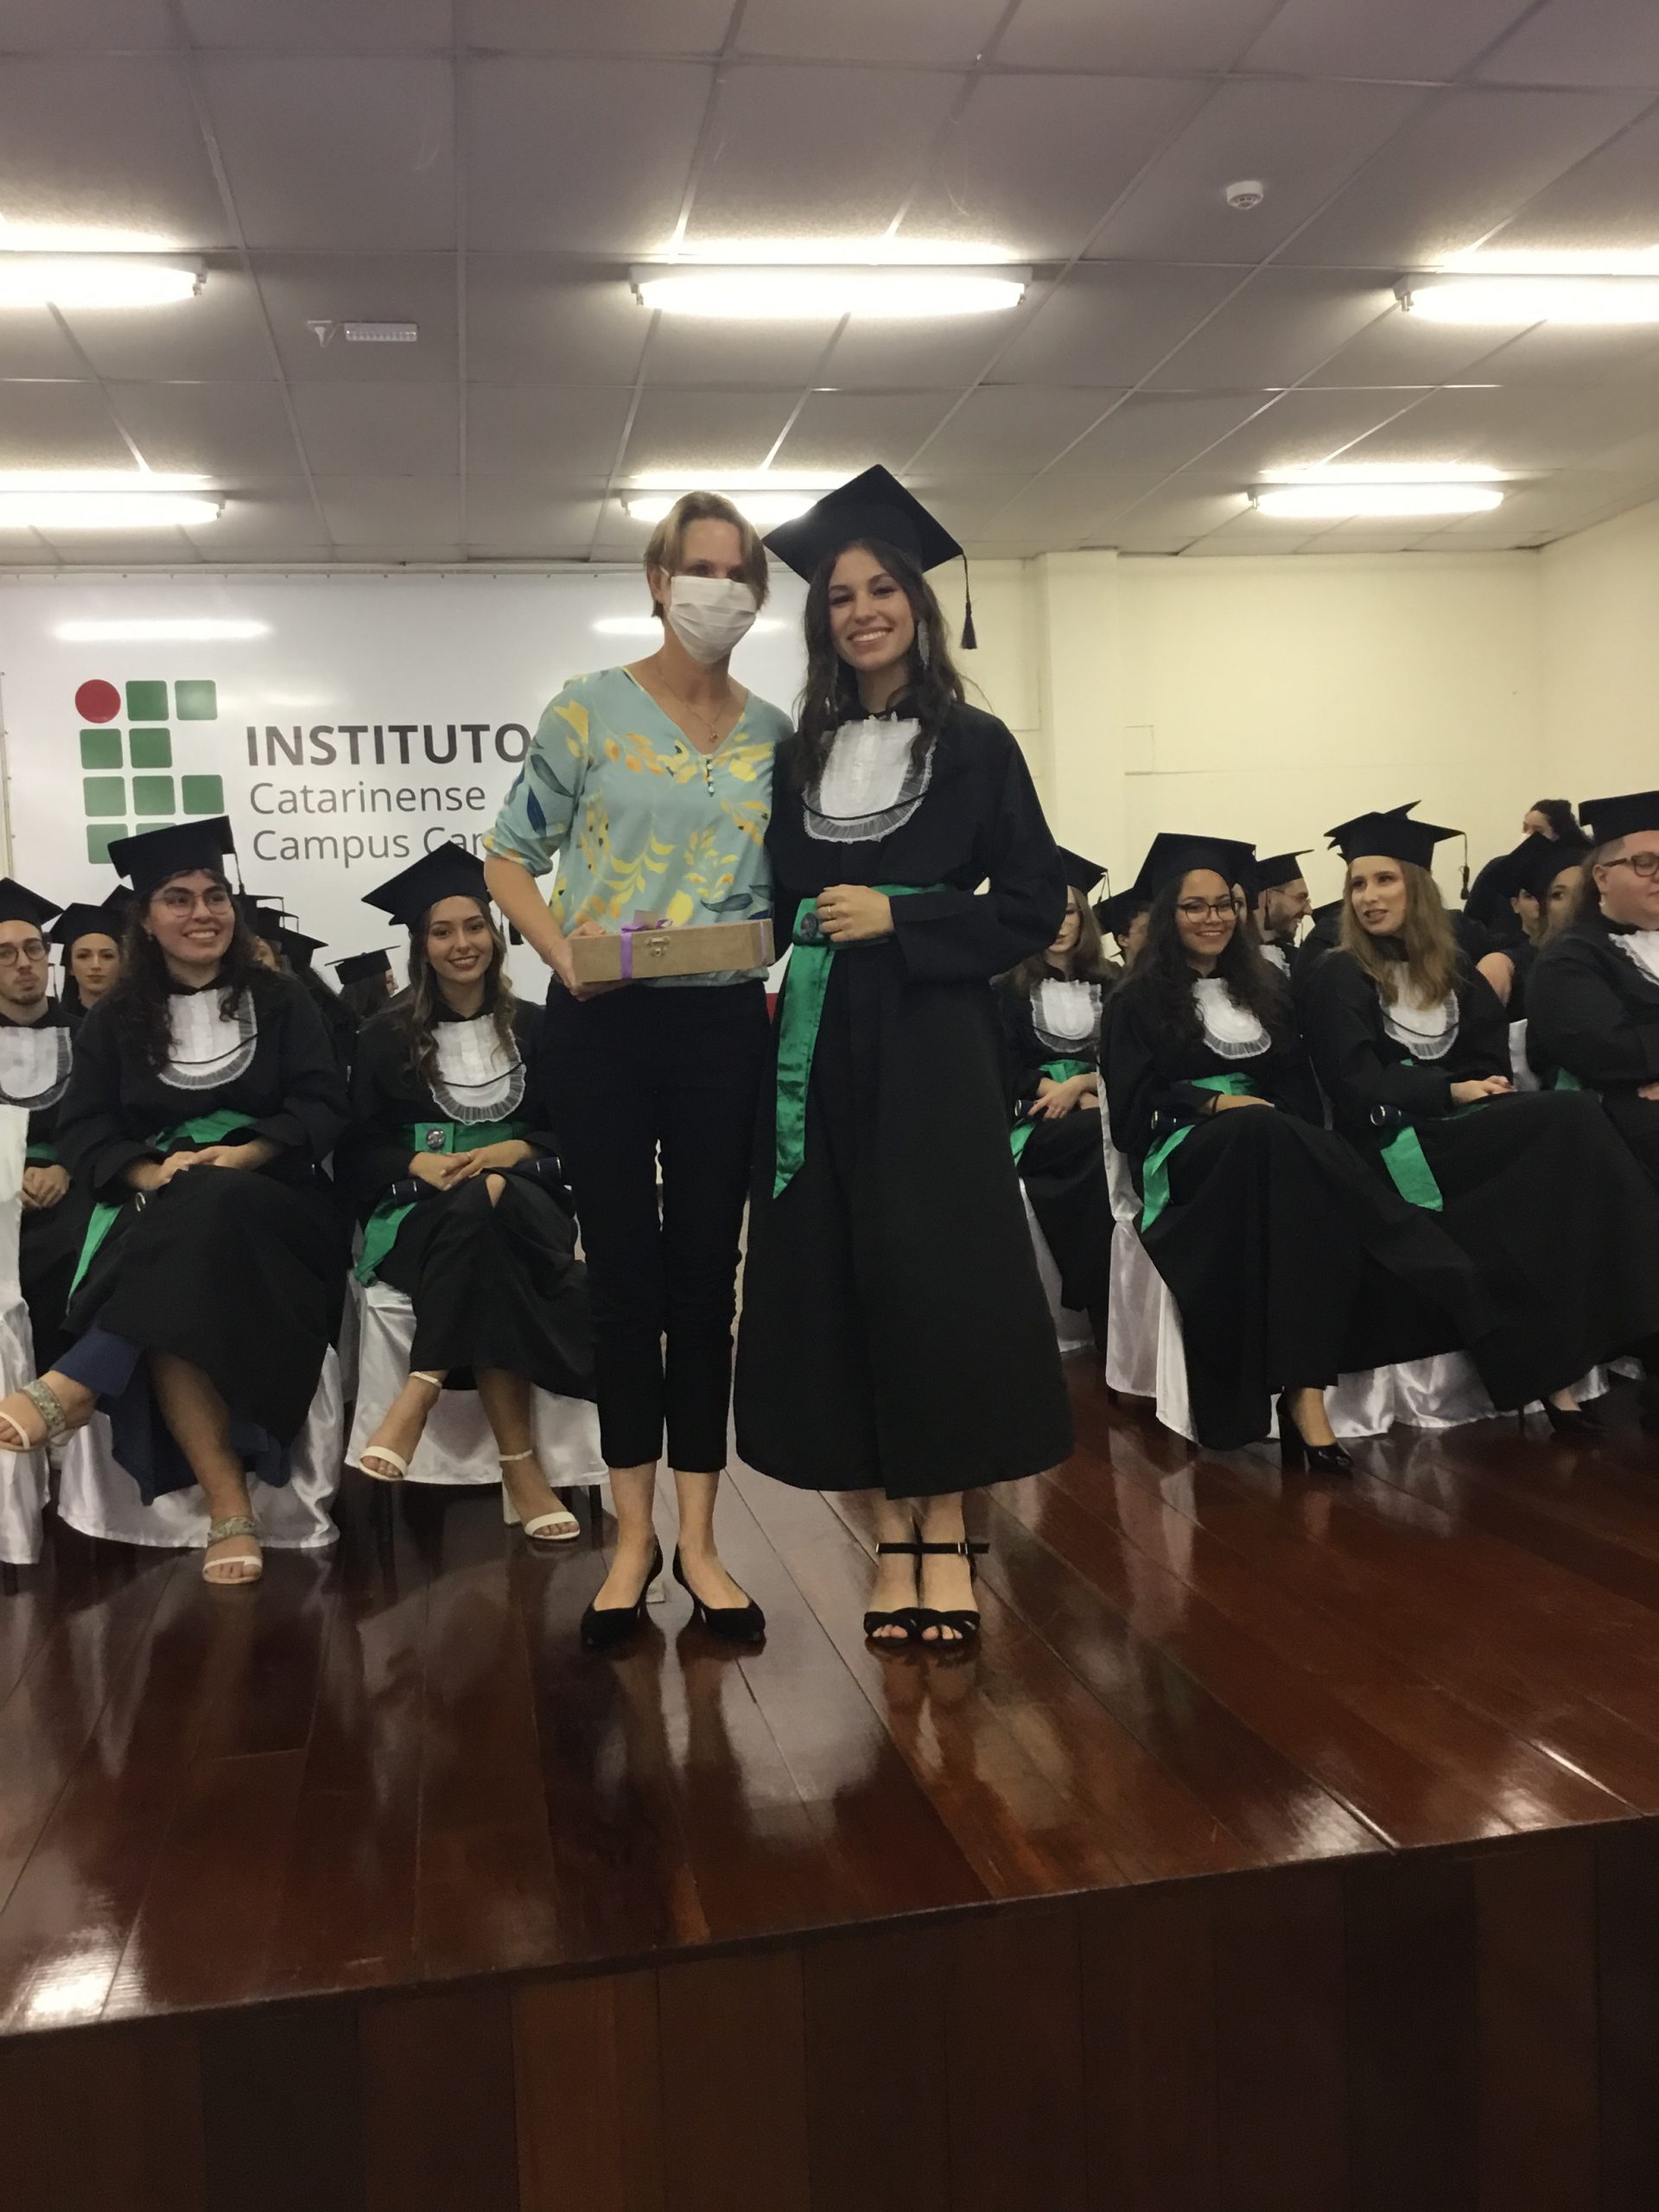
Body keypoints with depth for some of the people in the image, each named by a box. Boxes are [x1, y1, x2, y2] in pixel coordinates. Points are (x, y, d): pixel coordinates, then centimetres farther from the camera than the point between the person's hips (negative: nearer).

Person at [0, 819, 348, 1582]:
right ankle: (228, 1508, -40)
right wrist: (151, 1172, -16)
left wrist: (245, 1155, -17)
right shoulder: (113, 1020, 16)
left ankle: (72, 1386, -46)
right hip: (156, 1214, 1)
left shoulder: (279, 1000, 13)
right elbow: (80, 1131, 6)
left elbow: (323, 1106, 3)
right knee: (173, 1293, -35)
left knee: (210, 1211, -38)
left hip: (270, 1204, -1)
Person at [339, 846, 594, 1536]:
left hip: (522, 1204, 1)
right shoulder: (387, 1037, 9)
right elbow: (356, 1150, 6)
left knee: (480, 1206, -38)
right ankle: (519, 1468, -41)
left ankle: (420, 1393, -38)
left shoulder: (537, 1029, 11)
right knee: (482, 1249, -37)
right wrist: (418, 1162, -16)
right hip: (418, 1212, -1)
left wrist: (516, 1152, -14)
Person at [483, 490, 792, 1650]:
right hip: (601, 1025, -2)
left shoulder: (776, 734, 8)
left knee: (707, 1271, 6)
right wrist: (558, 945, -15)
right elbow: (510, 857, 1)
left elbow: (788, 887, 13)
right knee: (624, 1269, 3)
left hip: (725, 1026, 2)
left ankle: (698, 1538, 16)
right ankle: (632, 1534, 18)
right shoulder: (587, 709, -1)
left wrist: (786, 970, -6)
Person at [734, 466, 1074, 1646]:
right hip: (821, 1052, 4)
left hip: (933, 1048, -4)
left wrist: (897, 918, -10)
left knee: (937, 1275, -3)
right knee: (843, 1281, 3)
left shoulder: (974, 743, 1)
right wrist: (777, 978, 0)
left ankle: (946, 1530, 10)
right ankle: (893, 1530, 13)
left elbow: (1035, 906, -3)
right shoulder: (801, 754, 13)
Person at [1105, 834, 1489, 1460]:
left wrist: (1276, 1117, -8)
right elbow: (1133, 1106, -2)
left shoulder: (1266, 986, 22)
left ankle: (1303, 1390, -43)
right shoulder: (1139, 1000, 8)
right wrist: (1218, 1104, -14)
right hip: (1184, 1153, -4)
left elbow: (1300, 1085, 14)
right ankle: (1304, 1387, -44)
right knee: (1263, 1137, -38)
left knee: (1277, 1139, -36)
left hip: (1271, 1145, 4)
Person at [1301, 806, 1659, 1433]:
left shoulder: (1456, 973, 19)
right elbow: (1358, 1085, -9)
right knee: (1571, 1122, -26)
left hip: (1465, 1129, 5)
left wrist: (1486, 1092, -10)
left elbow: (1491, 1062, 11)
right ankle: (1558, 1367, -29)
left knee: (1568, 1130, -27)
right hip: (1397, 1144, -5)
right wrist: (1452, 1092, -15)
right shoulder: (1337, 979, 2)